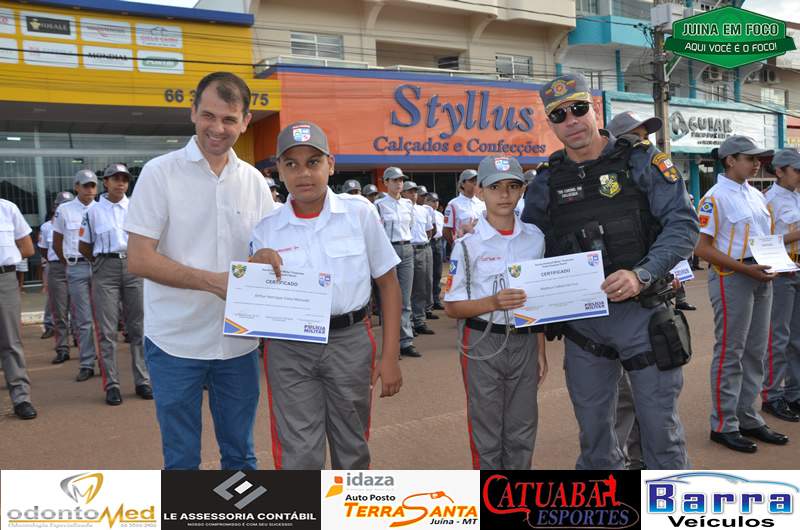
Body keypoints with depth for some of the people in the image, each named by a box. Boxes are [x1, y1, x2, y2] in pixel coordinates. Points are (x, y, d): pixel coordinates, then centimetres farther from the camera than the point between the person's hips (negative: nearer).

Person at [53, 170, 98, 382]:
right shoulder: (64, 210, 4)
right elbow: (56, 243, 11)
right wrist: (68, 265, 10)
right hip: (76, 268, 0)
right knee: (83, 320, 3)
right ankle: (86, 364, 9)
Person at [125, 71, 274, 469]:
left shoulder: (254, 181, 5)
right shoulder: (160, 173, -6)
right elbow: (139, 260, -10)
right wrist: (213, 281, -21)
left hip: (238, 341, 3)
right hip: (175, 342, -3)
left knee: (240, 453, 17)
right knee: (181, 457, 11)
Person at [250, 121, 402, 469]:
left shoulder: (360, 212, -3)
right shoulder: (267, 229, 0)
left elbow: (388, 284, 2)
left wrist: (390, 356, -1)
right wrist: (257, 266, -15)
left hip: (350, 340, 0)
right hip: (289, 349, 0)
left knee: (353, 451, 16)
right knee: (299, 456, 5)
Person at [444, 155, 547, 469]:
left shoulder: (535, 239, 3)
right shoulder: (468, 245, -7)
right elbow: (452, 307, -7)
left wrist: (541, 351, 11)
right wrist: (493, 303, -23)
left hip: (525, 340, 3)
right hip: (483, 343, -3)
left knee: (523, 429, 13)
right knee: (486, 432, 9)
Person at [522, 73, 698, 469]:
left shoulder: (642, 161, -3)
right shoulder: (547, 181, 6)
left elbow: (683, 224, -9)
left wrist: (642, 275, -22)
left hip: (642, 312, -3)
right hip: (581, 319, 3)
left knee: (660, 426, 7)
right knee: (593, 428, 17)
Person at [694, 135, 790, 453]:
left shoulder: (756, 195, 14)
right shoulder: (715, 198, -11)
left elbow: (764, 237, 22)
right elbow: (702, 248, -16)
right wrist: (744, 269, -21)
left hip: (760, 278, 8)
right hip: (731, 279, -8)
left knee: (755, 352, 13)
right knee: (729, 354, -1)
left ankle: (748, 419, 26)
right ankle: (723, 425, 10)